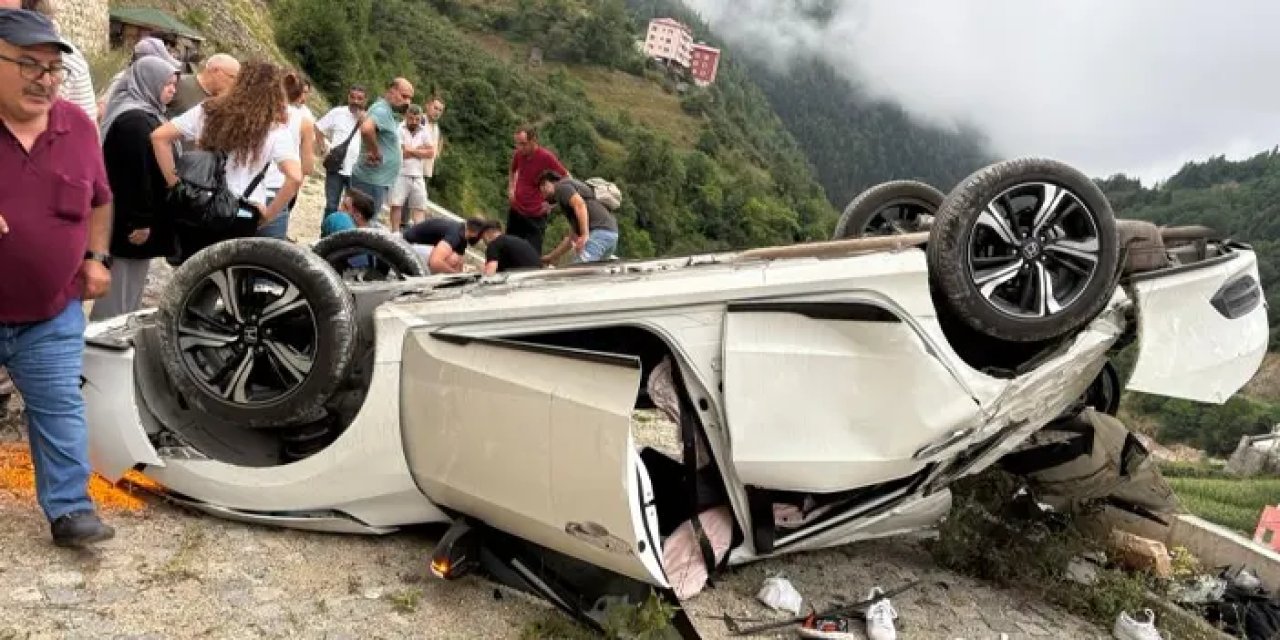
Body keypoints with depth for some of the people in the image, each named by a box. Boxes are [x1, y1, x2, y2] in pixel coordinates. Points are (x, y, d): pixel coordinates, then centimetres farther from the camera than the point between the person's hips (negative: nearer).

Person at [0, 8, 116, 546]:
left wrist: (96, 258, 5)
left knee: (60, 411, 4)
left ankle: (69, 510, 11)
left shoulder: (79, 127, 0)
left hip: (51, 315, 2)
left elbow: (99, 201, 15)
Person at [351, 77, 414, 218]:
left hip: (376, 180, 10)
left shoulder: (386, 111, 16)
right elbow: (366, 129, -36)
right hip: (372, 180, -10)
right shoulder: (382, 110, -15)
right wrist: (376, 153, -22)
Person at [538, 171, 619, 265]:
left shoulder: (561, 186, 7)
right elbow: (572, 237, 36)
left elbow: (580, 204, -15)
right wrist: (551, 257, 40)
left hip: (599, 232, -10)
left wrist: (585, 235, -21)